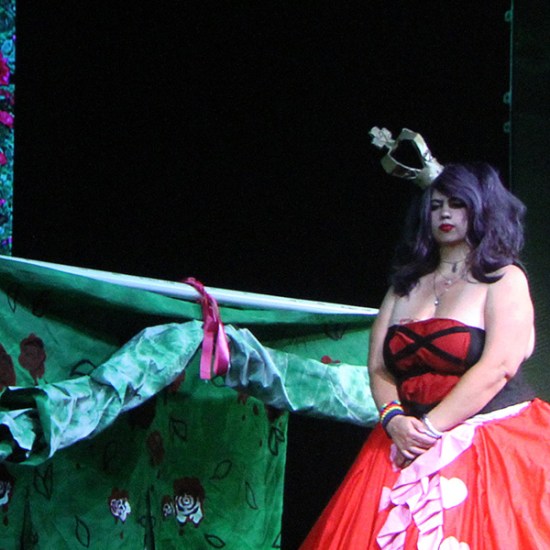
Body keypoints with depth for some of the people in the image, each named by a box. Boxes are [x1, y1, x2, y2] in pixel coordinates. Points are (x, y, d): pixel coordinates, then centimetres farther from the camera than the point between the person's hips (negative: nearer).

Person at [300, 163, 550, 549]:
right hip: (409, 444, 5)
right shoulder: (406, 285, 18)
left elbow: (497, 368, -12)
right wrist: (394, 420, -10)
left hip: (492, 445, -5)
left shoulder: (505, 280, 1)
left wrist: (430, 429, -15)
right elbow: (379, 367, 11)